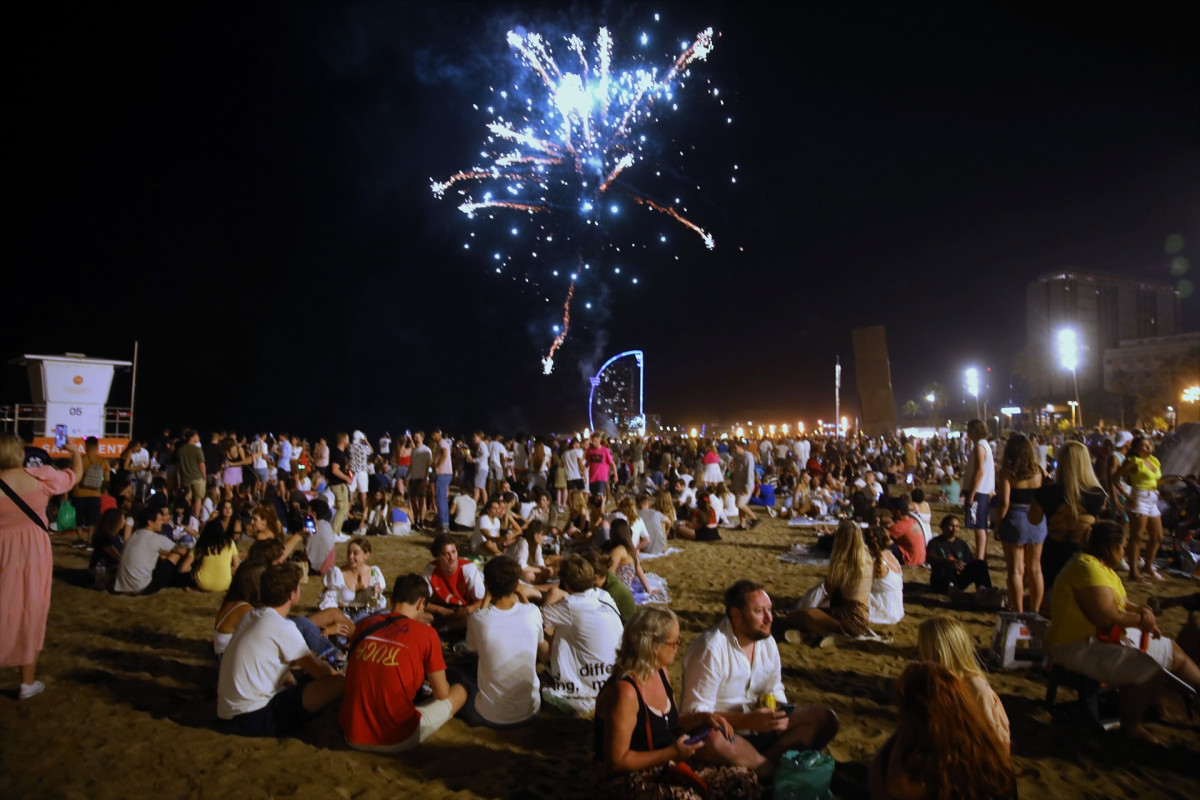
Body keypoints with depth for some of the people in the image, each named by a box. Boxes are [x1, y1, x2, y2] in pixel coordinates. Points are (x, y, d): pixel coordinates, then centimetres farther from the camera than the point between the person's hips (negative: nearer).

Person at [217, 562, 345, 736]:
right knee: (338, 684, -18)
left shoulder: (251, 616, 7)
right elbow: (319, 671, -9)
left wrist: (303, 661, 19)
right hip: (256, 717, -9)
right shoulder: (283, 628, -17)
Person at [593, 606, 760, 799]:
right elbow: (616, 761, -21)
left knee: (745, 779, -3)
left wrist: (701, 717, 1)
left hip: (664, 769, 9)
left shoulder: (660, 672, 4)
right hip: (626, 781, -9)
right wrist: (672, 753, -21)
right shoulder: (624, 692, -24)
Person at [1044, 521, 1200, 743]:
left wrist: (1140, 610, -2)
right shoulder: (1088, 568, -24)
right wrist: (1140, 619, -13)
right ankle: (1131, 726, -6)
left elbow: (1116, 601, 19)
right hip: (1079, 647, -12)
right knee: (1147, 670, -25)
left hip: (1111, 636, 12)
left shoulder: (1100, 565, 11)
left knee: (1172, 650, 14)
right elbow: (1106, 617, -30)